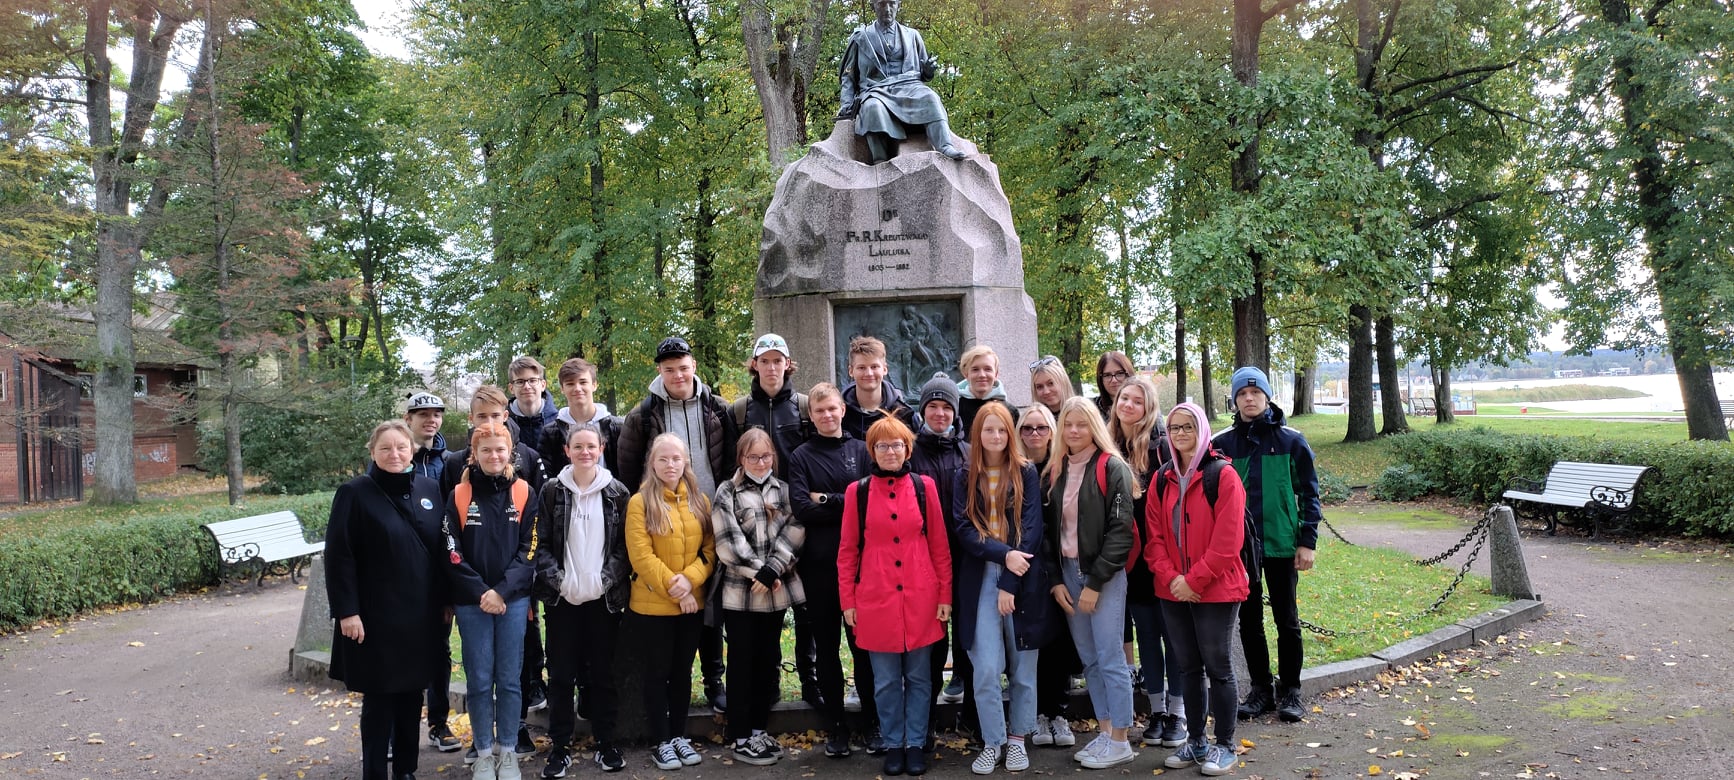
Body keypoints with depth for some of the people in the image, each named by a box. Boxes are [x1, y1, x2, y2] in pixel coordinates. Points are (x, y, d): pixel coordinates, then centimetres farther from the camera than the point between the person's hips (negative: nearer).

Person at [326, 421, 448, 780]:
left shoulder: (430, 489, 6)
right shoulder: (355, 493, -7)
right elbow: (338, 557, -10)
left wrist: (446, 601, 10)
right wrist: (346, 611, -15)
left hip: (421, 614, 4)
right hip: (377, 616, -4)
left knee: (412, 693, 12)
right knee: (379, 697, 3)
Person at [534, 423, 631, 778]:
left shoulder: (617, 492, 2)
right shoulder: (552, 491, 1)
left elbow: (624, 545, 1)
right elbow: (541, 545, 0)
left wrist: (605, 580, -10)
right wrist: (559, 580, -12)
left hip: (605, 597, 0)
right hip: (563, 597, 0)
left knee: (603, 671, 7)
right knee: (561, 673, 4)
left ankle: (606, 743, 18)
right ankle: (560, 746, 15)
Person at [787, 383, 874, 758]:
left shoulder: (861, 450, 8)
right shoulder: (801, 457, 5)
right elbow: (802, 509, -9)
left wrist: (826, 500, -8)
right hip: (819, 564, 0)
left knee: (864, 643, 5)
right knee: (827, 646, 8)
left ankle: (873, 722, 19)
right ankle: (836, 727, 18)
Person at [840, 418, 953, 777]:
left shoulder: (924, 487, 1)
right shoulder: (858, 492, 0)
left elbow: (940, 545, 3)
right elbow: (847, 550, 3)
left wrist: (945, 595, 0)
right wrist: (847, 600, 0)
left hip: (920, 597, 0)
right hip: (875, 599, 0)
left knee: (919, 676, 9)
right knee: (886, 680, 8)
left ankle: (915, 744, 23)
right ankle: (893, 745, 23)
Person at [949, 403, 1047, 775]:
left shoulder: (1027, 473, 2)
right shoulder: (965, 478, 6)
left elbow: (1031, 529, -5)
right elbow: (963, 530, -2)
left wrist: (1010, 583, -12)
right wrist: (1004, 554, -17)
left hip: (1023, 580, 0)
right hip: (980, 579, 1)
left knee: (1023, 668, 7)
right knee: (986, 669, -4)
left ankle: (1017, 739, 22)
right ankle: (992, 742, 11)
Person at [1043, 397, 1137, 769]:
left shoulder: (1112, 468, -9)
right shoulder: (1056, 470, 9)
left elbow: (1121, 530, -14)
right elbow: (1050, 529, 11)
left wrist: (1094, 583, -16)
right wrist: (1056, 580, 2)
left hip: (1104, 576, -6)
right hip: (1068, 572, 6)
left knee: (1110, 659, -1)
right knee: (1089, 659, 11)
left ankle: (1120, 742, 10)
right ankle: (1105, 732, 22)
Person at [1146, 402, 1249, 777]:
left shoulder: (1223, 475, -9)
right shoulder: (1162, 479, 7)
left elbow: (1227, 540, -15)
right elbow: (1154, 536, 5)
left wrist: (1194, 580, -15)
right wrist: (1170, 578, -9)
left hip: (1215, 589, -5)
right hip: (1173, 591, 5)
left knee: (1218, 666, 4)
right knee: (1188, 667, 13)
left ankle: (1225, 746, 16)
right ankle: (1195, 741, 25)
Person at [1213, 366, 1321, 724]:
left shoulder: (1291, 440, -2)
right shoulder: (1222, 444, 2)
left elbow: (1309, 493, -1)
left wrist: (1308, 541, -5)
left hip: (1281, 545, -2)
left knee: (1287, 620, 7)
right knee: (1249, 620, 9)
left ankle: (1289, 691, 21)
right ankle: (1261, 688, 22)